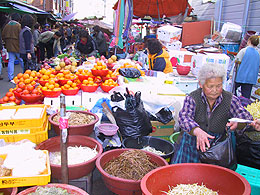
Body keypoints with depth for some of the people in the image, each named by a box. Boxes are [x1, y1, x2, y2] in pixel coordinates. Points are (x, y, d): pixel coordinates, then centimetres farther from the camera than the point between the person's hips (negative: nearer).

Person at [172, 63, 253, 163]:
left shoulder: (230, 100, 1)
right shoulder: (192, 98, -4)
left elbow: (247, 118, -1)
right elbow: (184, 117, -17)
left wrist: (237, 123, -27)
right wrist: (197, 131, -38)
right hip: (193, 141, -1)